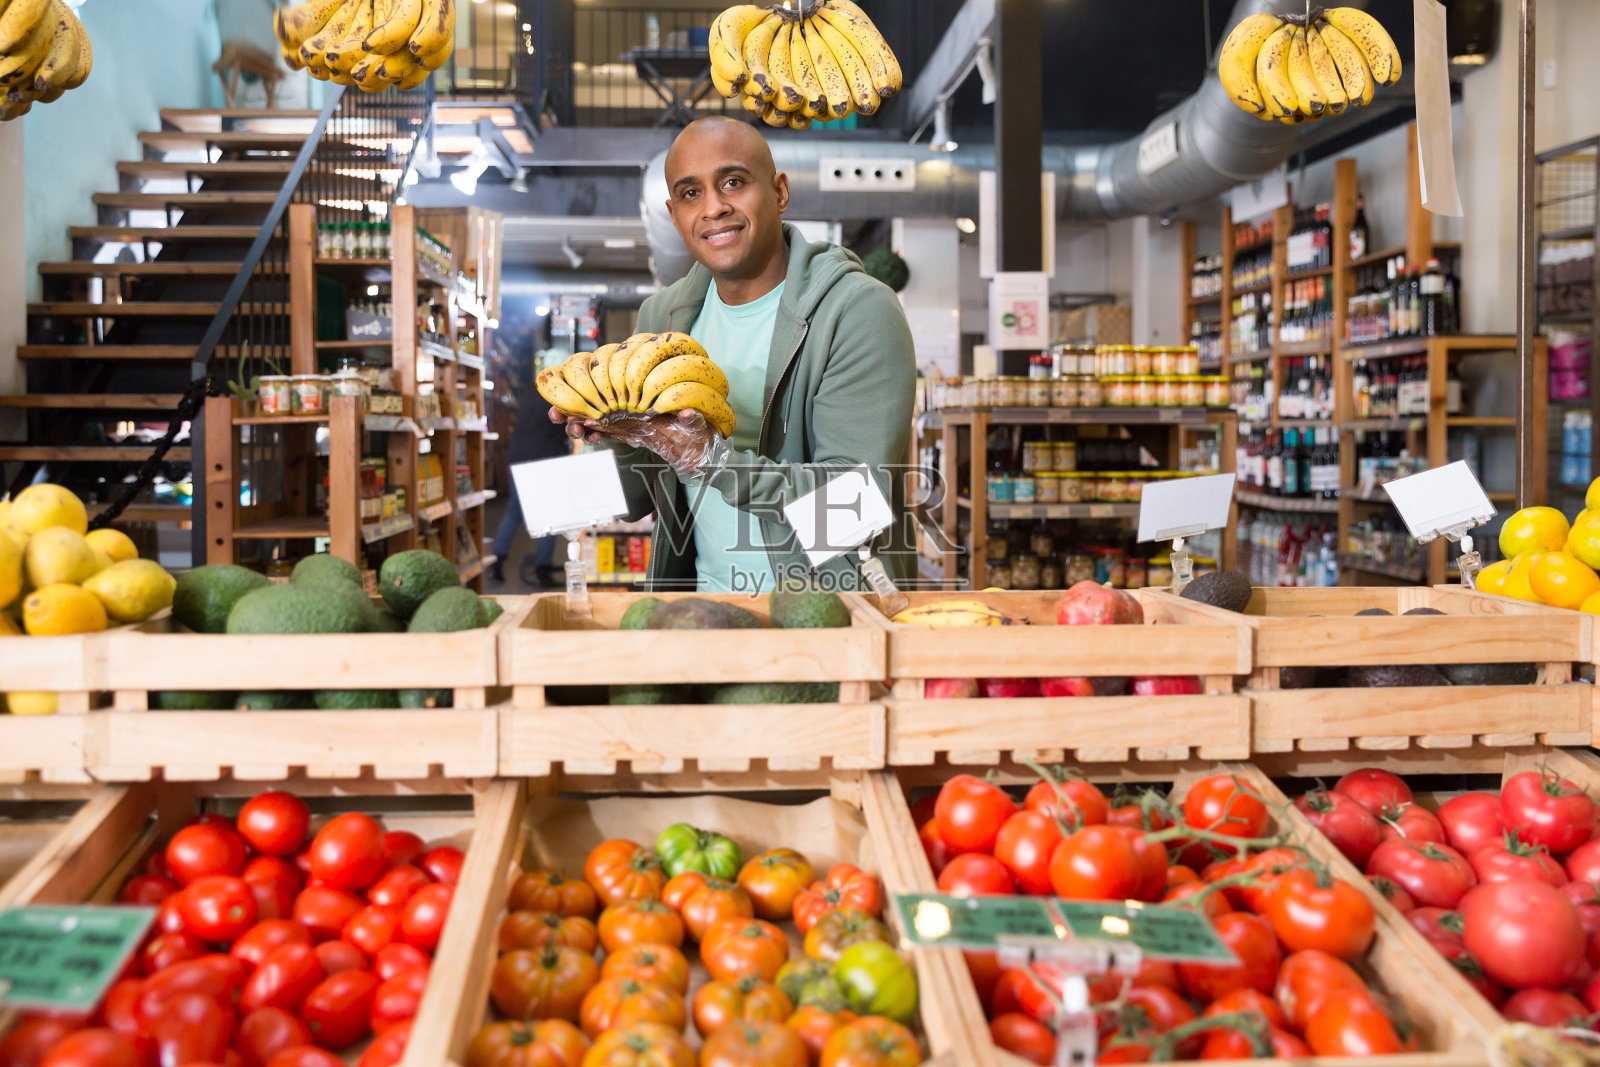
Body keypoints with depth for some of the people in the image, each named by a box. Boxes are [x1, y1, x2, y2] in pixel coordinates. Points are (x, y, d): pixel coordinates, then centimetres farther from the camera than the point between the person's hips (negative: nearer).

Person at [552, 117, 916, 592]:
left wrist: (712, 459, -26)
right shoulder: (661, 316, 7)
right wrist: (621, 433, -8)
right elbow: (639, 502, 12)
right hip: (703, 612, 4)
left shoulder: (860, 312, -10)